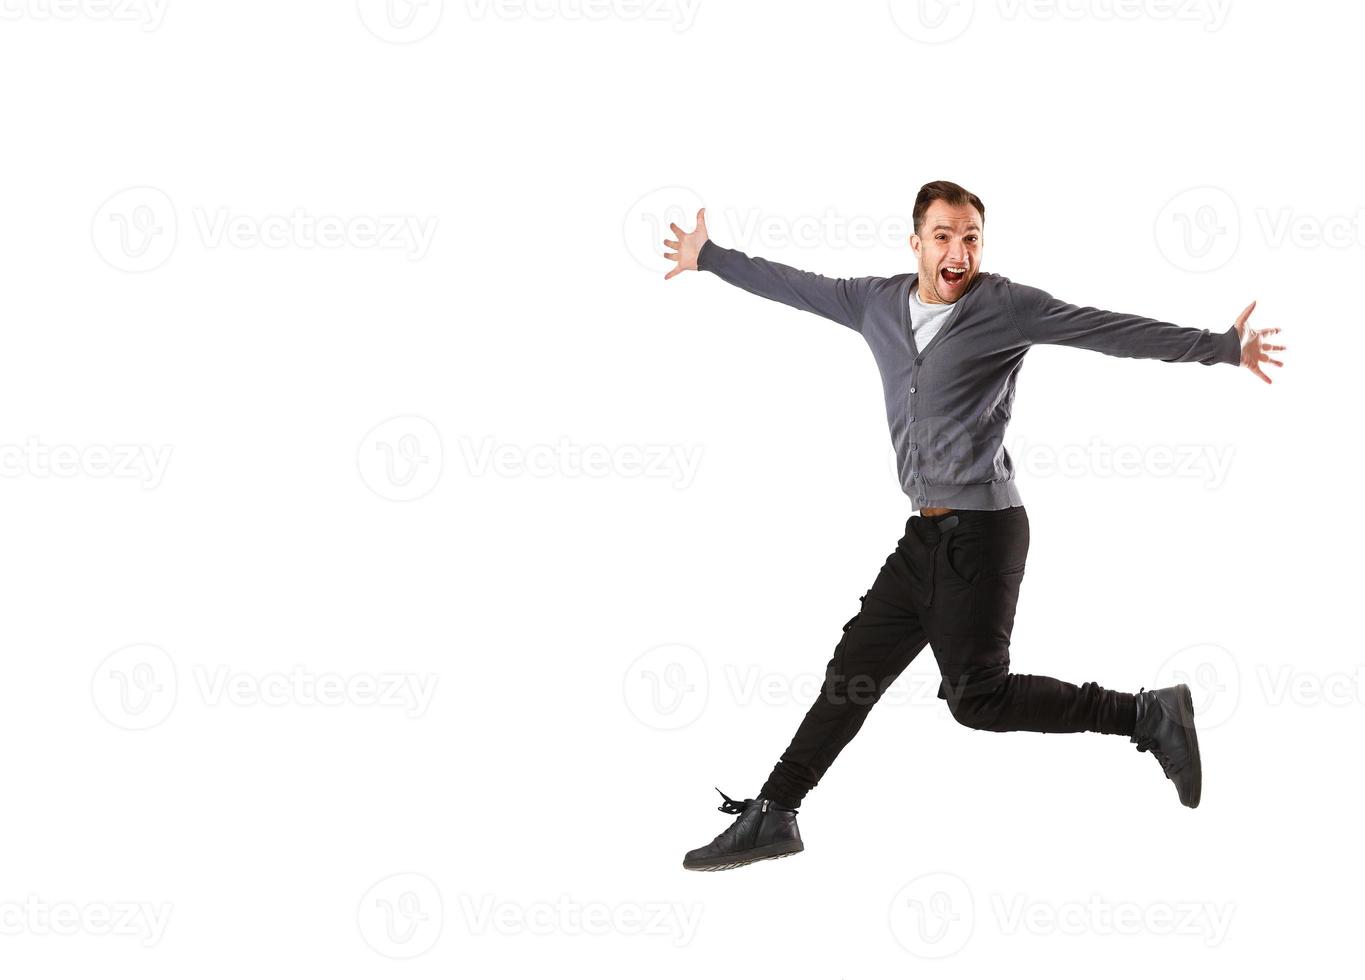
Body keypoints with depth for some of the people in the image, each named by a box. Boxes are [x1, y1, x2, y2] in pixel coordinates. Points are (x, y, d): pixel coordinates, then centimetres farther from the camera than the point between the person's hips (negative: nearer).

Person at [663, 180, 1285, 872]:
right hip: (928, 533, 7)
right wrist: (708, 258, 30)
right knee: (852, 671, 9)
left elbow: (1114, 330, -11)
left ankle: (1149, 716, -1)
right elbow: (795, 286, 22)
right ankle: (771, 817, 17)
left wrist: (1221, 347, -15)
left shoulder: (1005, 307, -8)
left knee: (976, 696, -12)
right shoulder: (879, 303, 9)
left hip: (981, 529, -7)